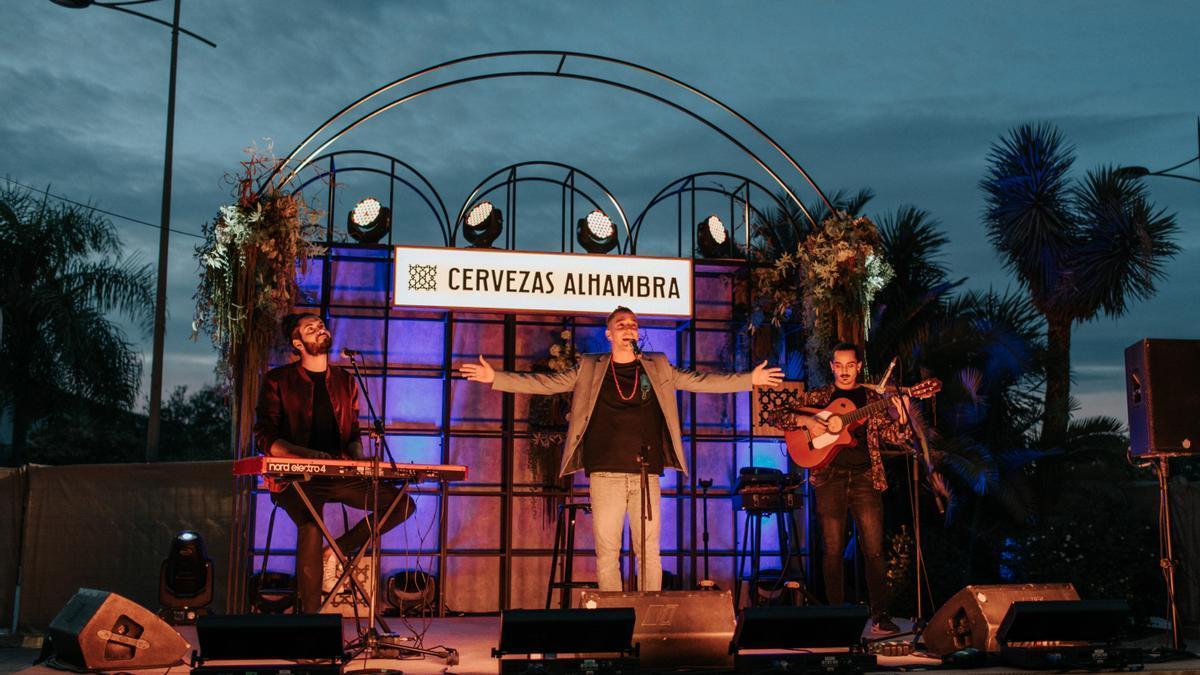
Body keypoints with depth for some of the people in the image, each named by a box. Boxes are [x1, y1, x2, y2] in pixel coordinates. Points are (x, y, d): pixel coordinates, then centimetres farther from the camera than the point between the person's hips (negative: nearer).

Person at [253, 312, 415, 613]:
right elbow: (265, 438, -4)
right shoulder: (278, 380, 4)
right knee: (311, 525, -34)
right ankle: (310, 617, -25)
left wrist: (359, 457, -3)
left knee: (402, 503, -11)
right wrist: (306, 454, -21)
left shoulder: (345, 381, 17)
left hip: (339, 475, 5)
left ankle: (336, 552, -3)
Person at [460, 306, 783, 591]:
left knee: (649, 551, 0)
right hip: (605, 474, -1)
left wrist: (750, 379, 7)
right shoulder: (590, 369, 10)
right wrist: (495, 378, -1)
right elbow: (544, 383, 7)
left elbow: (700, 381, 13)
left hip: (646, 474, 1)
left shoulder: (658, 367, 13)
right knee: (607, 552, -1)